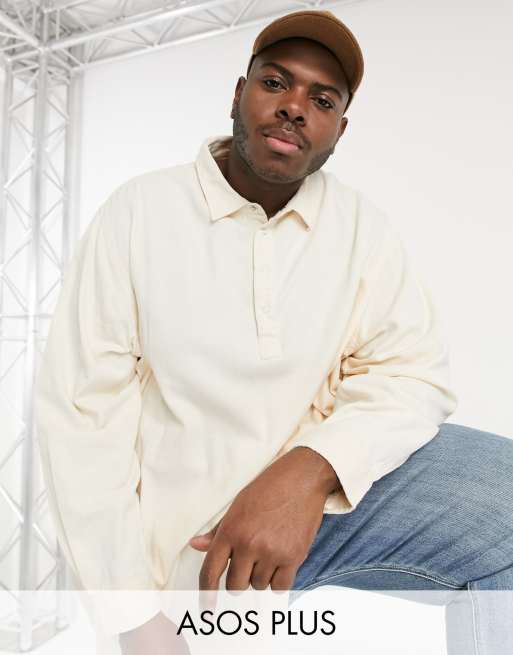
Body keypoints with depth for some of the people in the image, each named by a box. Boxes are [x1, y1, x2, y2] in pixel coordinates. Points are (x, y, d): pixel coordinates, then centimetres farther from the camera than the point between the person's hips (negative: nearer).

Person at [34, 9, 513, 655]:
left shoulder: (363, 228, 0)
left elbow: (416, 376, -6)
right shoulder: (138, 210, -6)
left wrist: (310, 470, -26)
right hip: (185, 541, -1)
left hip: (319, 503, 2)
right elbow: (83, 410, -10)